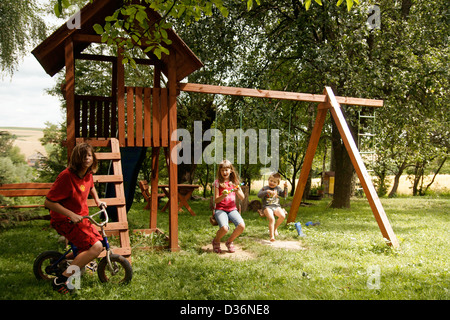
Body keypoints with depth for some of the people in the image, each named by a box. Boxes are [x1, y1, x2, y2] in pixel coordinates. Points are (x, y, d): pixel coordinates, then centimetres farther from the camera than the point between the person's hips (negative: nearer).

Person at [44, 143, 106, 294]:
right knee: (95, 247, -22)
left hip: (80, 217, 9)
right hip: (64, 220, -9)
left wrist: (97, 200, 16)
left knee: (99, 242, 13)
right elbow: (48, 202, -23)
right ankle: (60, 280, -14)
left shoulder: (88, 174, 2)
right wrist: (71, 215, -27)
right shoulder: (66, 176, -23)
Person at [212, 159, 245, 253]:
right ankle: (216, 241, 4)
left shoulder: (234, 182, 10)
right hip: (220, 209, -3)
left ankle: (229, 241, 4)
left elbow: (242, 198, 5)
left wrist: (238, 191, -16)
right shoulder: (217, 182, 2)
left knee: (242, 226, -26)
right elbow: (216, 200, -2)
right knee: (224, 228, -32)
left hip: (232, 209, 3)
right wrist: (223, 196, -23)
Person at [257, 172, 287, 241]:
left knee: (282, 216, -24)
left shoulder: (278, 188, 16)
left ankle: (275, 228, 4)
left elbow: (284, 195, 14)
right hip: (267, 206, -4)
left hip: (276, 206, 4)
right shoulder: (265, 188, 4)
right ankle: (272, 236, -26)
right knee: (271, 219, -30)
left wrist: (285, 188, 0)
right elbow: (259, 195, -9)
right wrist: (267, 191, -21)